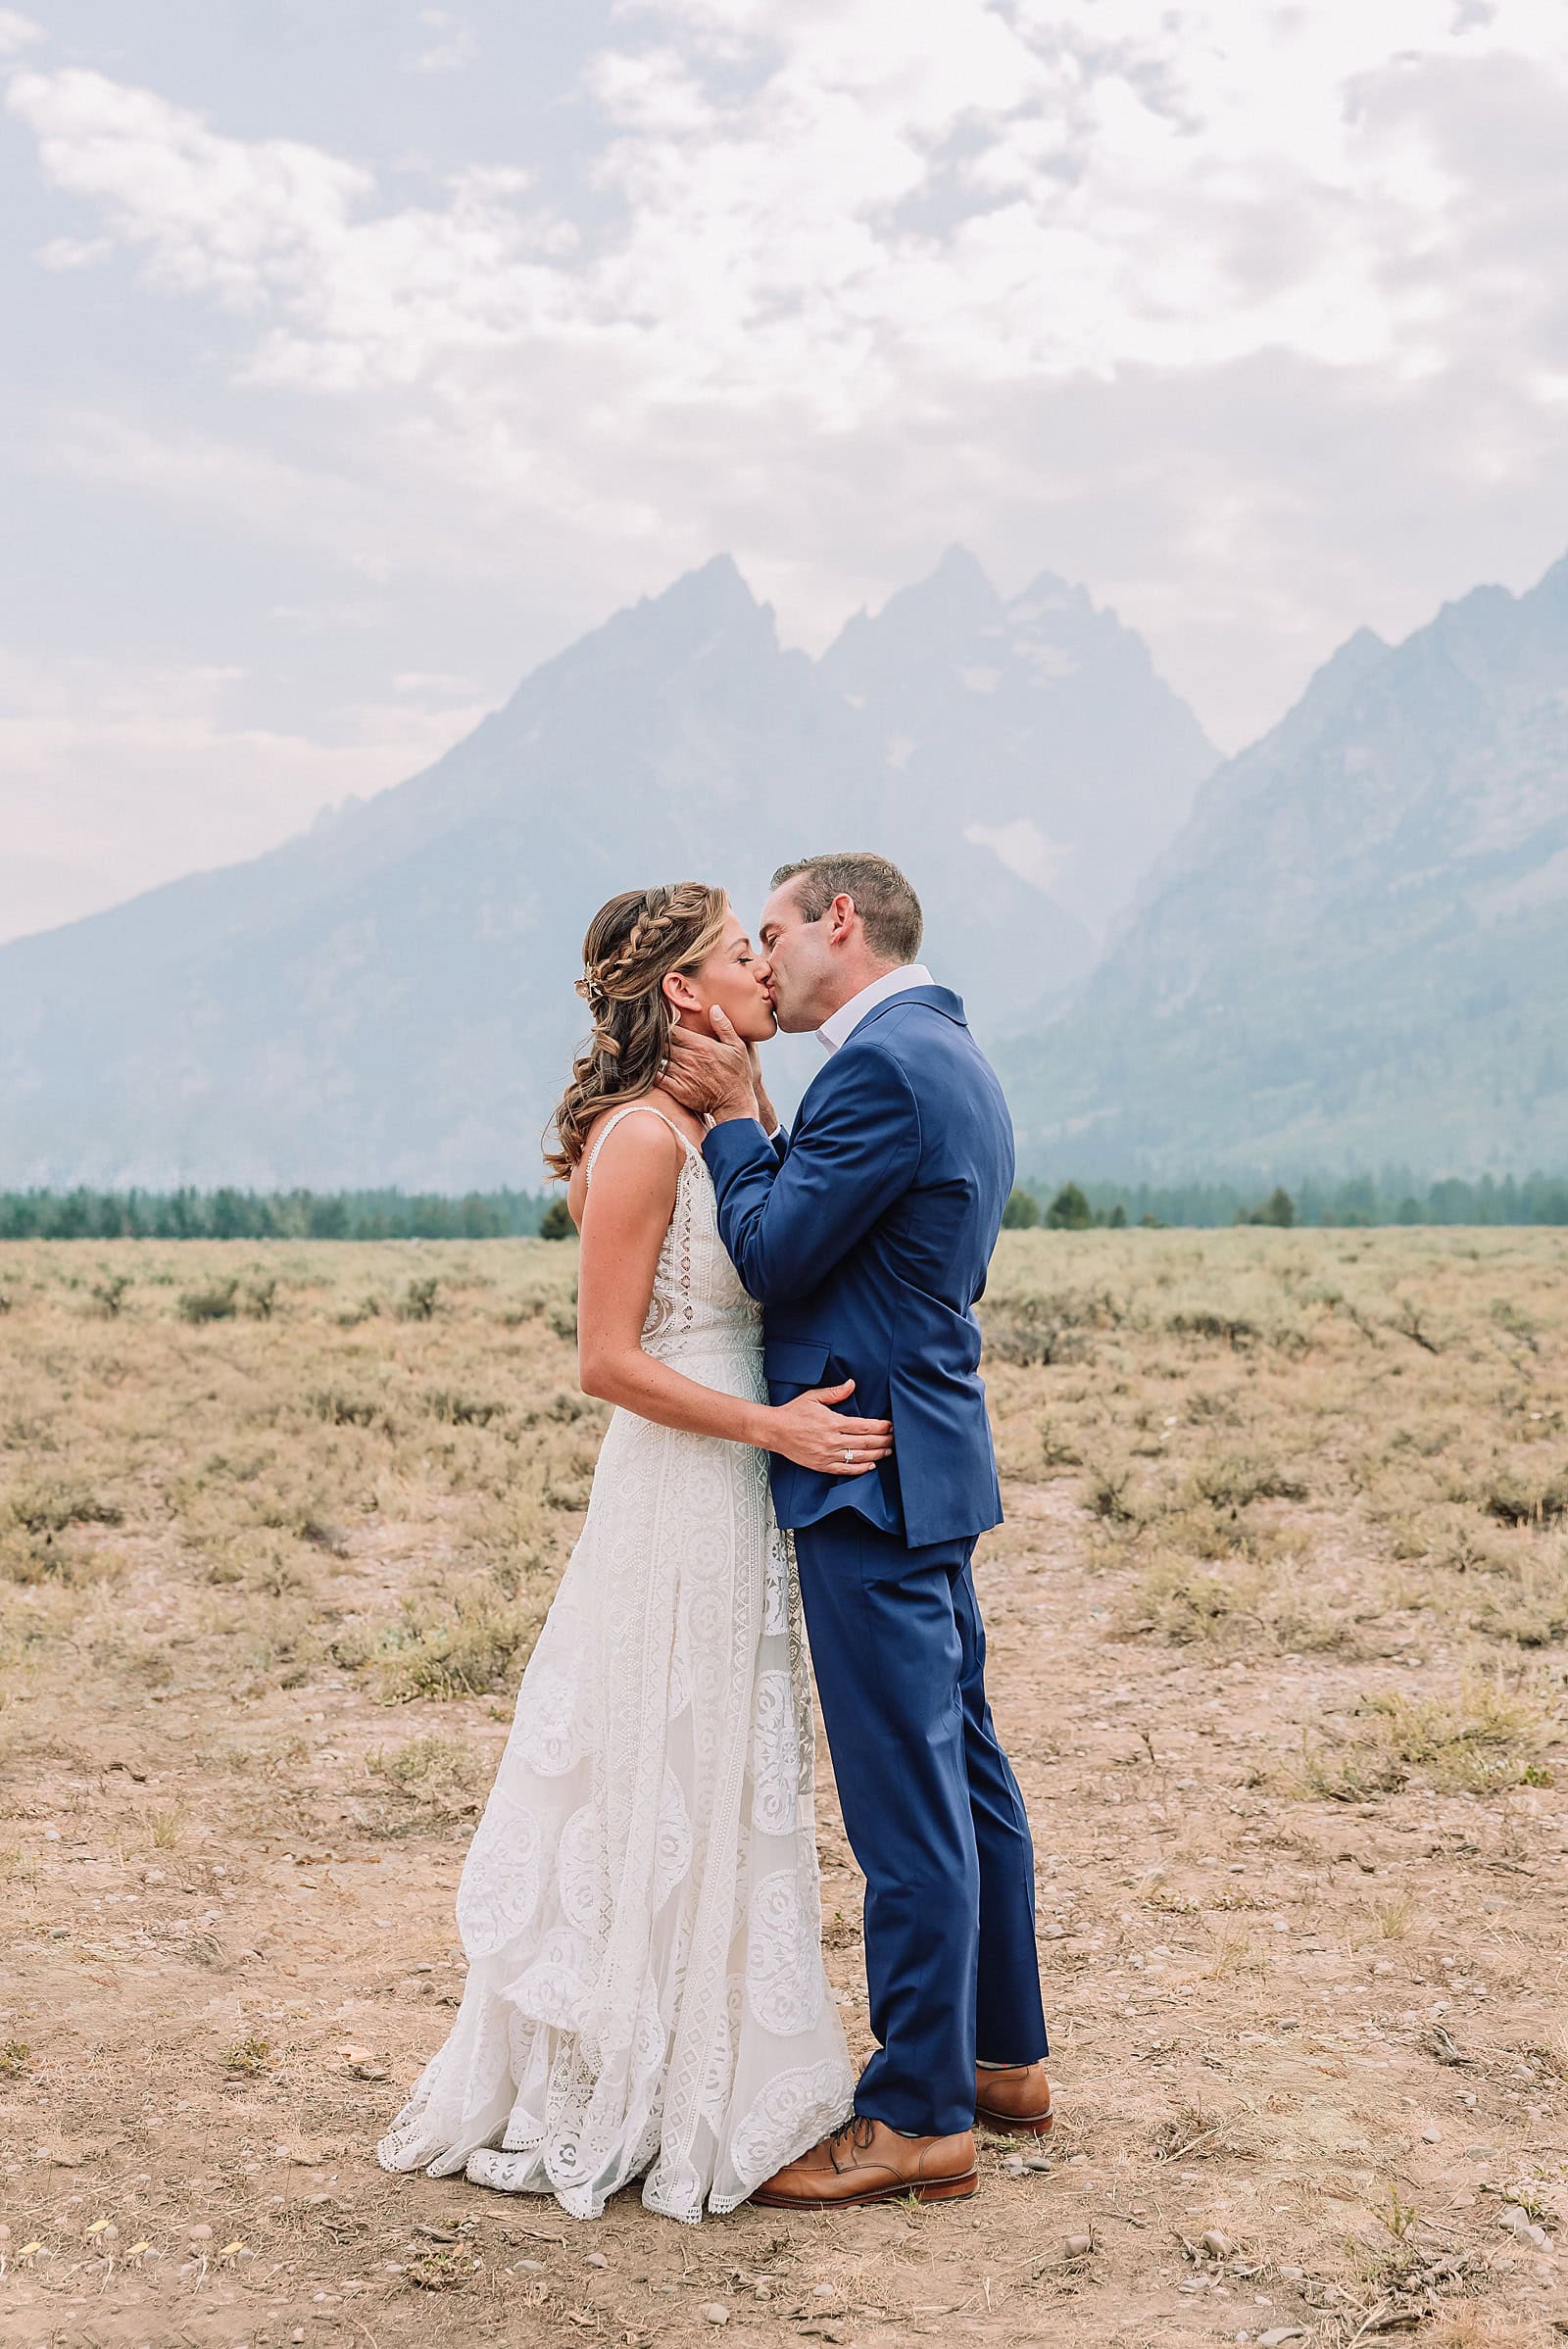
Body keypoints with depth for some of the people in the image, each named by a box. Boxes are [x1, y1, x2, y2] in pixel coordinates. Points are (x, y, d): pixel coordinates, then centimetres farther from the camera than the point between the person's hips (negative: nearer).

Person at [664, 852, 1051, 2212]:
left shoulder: (884, 1064, -17)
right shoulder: (950, 1055, 16)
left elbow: (774, 1257, -16)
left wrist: (735, 1118, -3)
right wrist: (750, 1119, 4)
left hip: (869, 1478, -11)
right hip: (930, 1465, 11)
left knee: (908, 1802, -3)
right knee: (963, 1768, 18)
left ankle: (919, 2120, 8)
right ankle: (1005, 2059, 31)